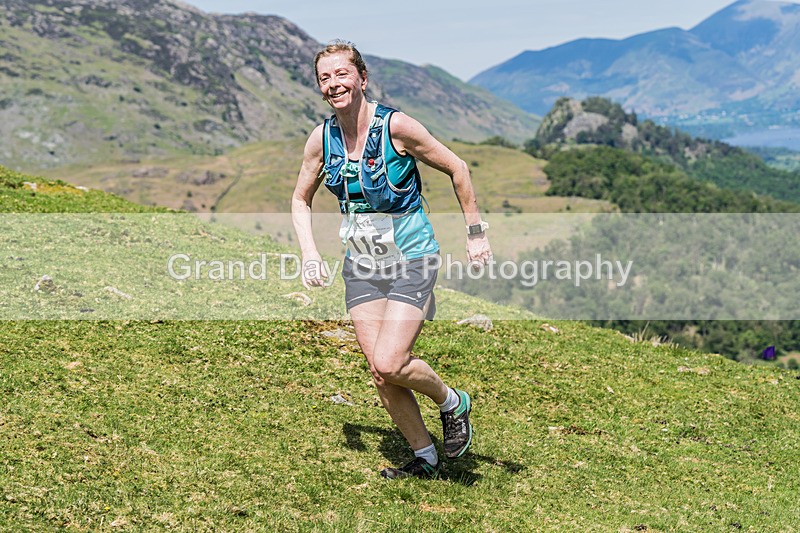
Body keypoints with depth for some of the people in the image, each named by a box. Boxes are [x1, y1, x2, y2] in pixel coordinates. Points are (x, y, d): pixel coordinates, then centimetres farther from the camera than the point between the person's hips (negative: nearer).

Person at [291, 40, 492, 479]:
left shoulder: (396, 126, -16)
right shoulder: (321, 139, -2)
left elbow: (457, 169, -5)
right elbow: (300, 200, 13)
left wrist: (476, 232, -2)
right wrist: (310, 254, -1)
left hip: (411, 259, -5)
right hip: (361, 264, 5)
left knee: (389, 365, -17)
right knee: (380, 375, 3)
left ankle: (454, 404, 13)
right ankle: (425, 458, 22)